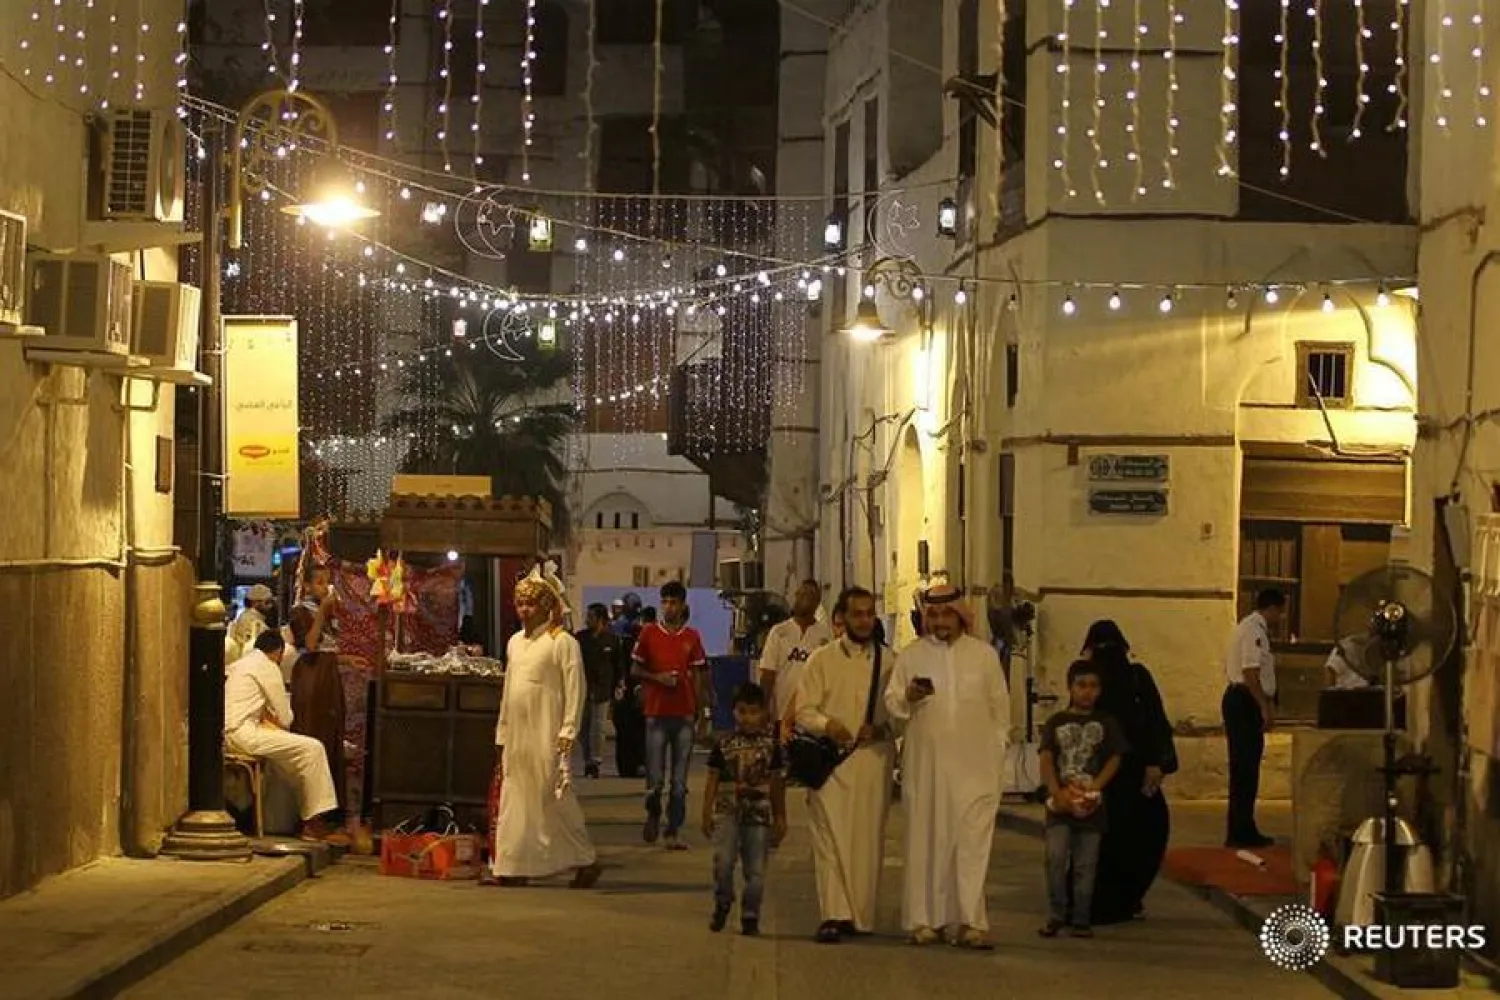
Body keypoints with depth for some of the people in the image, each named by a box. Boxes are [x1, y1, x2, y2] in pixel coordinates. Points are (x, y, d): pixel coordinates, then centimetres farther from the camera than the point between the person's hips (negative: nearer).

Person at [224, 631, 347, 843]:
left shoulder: (238, 665, 22)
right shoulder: (267, 667, -6)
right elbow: (285, 718, -4)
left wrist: (268, 718, 18)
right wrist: (280, 722, 17)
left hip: (228, 734, 10)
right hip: (244, 734, -10)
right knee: (312, 749, -12)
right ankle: (315, 822, -10)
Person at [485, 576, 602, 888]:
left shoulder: (562, 642, -6)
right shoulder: (515, 642, 16)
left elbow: (575, 688, -10)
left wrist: (568, 731, -16)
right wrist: (501, 735, 18)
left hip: (545, 734, -7)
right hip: (516, 734, 7)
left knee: (554, 800, -5)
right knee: (514, 801, 5)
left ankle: (585, 862, 6)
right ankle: (512, 868, 8)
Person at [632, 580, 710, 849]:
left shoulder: (692, 637, 7)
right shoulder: (649, 633, 2)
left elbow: (697, 676, 11)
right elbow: (635, 670, 6)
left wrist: (701, 712, 6)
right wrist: (657, 678, -12)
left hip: (684, 714, 1)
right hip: (656, 713, -1)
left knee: (680, 781, 0)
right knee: (655, 777, -3)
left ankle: (673, 833, 5)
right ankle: (653, 814, 25)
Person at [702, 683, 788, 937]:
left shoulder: (771, 746, 4)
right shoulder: (723, 745, 2)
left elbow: (777, 784, 10)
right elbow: (713, 780, 6)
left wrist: (780, 818, 11)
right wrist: (707, 813, 2)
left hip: (759, 814, 1)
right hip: (727, 812, -1)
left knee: (756, 870, 4)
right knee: (723, 860, -18)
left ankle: (750, 918, 17)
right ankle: (722, 904, 5)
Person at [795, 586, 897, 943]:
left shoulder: (889, 661, 9)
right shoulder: (822, 659, 5)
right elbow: (804, 709, 1)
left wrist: (881, 729, -8)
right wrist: (826, 724, -18)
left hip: (874, 761, 2)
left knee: (868, 840, 4)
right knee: (831, 838, -8)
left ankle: (860, 915, 13)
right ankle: (834, 916, -11)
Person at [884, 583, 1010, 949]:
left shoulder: (984, 654, 8)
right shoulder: (911, 655, 7)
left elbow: (1000, 707, 13)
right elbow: (890, 700, 7)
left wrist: (997, 751, 9)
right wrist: (907, 696, -14)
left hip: (974, 765, 0)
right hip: (925, 764, 0)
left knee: (972, 841, -6)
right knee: (925, 840, 2)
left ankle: (969, 922, -7)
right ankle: (925, 920, 7)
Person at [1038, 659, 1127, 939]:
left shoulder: (1106, 724, 9)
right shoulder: (1056, 723, 9)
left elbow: (1114, 760, 3)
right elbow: (1046, 760, 1)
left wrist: (1093, 789, -11)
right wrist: (1057, 792, -14)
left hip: (1092, 804, 0)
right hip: (1060, 802, 0)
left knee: (1085, 865, 3)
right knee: (1055, 858, -12)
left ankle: (1081, 920, 10)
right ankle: (1056, 915, -1)